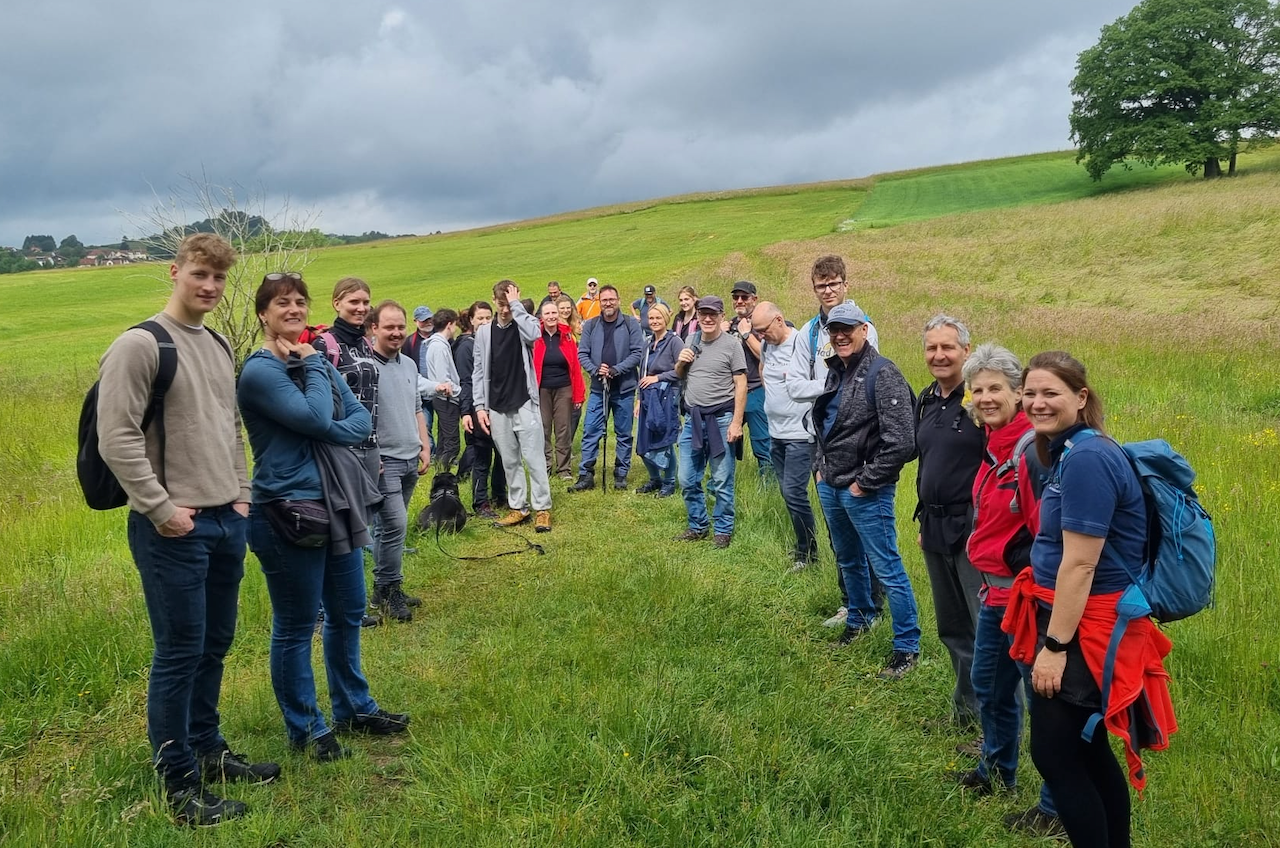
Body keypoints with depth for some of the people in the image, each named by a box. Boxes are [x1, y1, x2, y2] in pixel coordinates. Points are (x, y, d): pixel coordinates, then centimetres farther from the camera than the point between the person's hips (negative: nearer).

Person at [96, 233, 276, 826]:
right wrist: (161, 509, -16)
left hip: (227, 523, 8)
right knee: (179, 653, -1)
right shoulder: (140, 344, -11)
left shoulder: (219, 347, 14)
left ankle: (207, 751, 32)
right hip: (174, 529, -8)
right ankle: (180, 785, 11)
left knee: (215, 645, 16)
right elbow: (116, 437, -16)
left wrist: (240, 493, 12)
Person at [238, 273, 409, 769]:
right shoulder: (260, 371, -12)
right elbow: (317, 419, -22)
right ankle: (304, 728, 21)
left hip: (337, 504, 8)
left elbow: (362, 420, 4)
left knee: (347, 614, 18)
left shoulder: (319, 362, 11)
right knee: (295, 626, 6)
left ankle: (353, 708, 35)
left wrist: (332, 435, -15)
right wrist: (311, 365, -10)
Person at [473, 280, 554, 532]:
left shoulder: (524, 325, 0)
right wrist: (480, 406, 1)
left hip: (525, 403, -3)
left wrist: (516, 305, -18)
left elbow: (533, 334, -27)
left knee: (534, 457, -3)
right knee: (509, 460, 10)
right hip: (497, 407, 3)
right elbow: (479, 371, 8)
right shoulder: (484, 331, 7)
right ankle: (518, 507, 19)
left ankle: (542, 508, 4)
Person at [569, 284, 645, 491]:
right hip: (598, 388, 2)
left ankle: (621, 474, 19)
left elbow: (638, 353, -8)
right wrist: (595, 370, -15)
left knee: (623, 434, 8)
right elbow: (582, 353, 2)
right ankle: (586, 475, 7)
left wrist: (615, 370, -17)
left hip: (624, 388, -2)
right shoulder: (590, 325, 4)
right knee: (590, 432, 1)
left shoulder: (631, 324, -3)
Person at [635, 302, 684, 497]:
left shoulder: (674, 342, -7)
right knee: (644, 443, 8)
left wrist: (658, 377, -13)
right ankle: (655, 479, 26)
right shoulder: (648, 344, 15)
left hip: (667, 397, -7)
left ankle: (669, 483, 14)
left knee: (664, 442, -2)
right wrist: (640, 398, 19)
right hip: (648, 397, 7)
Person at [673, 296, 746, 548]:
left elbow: (741, 385, -9)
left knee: (722, 482, 2)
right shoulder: (692, 343, 10)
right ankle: (698, 526, 26)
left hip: (721, 419, -5)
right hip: (693, 418, 6)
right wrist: (680, 363, -1)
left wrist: (736, 422, -15)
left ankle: (723, 530, 16)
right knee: (688, 480, 10)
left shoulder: (731, 344, -7)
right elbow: (679, 376, 22)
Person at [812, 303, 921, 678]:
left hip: (865, 491, -8)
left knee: (887, 568, -2)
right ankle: (860, 619, 44)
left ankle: (907, 646, 10)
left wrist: (866, 483, -17)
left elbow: (900, 442, -23)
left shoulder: (882, 374, -18)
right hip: (830, 486, 9)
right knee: (848, 560, 24)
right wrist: (821, 466, 14)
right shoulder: (834, 371, 8)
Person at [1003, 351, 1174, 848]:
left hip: (1084, 629, -10)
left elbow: (1079, 565, -23)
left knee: (1053, 752, -2)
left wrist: (1055, 645, -20)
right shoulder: (1071, 451, 10)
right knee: (1086, 749, 18)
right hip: (1077, 621, 10)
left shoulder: (1086, 458, -22)